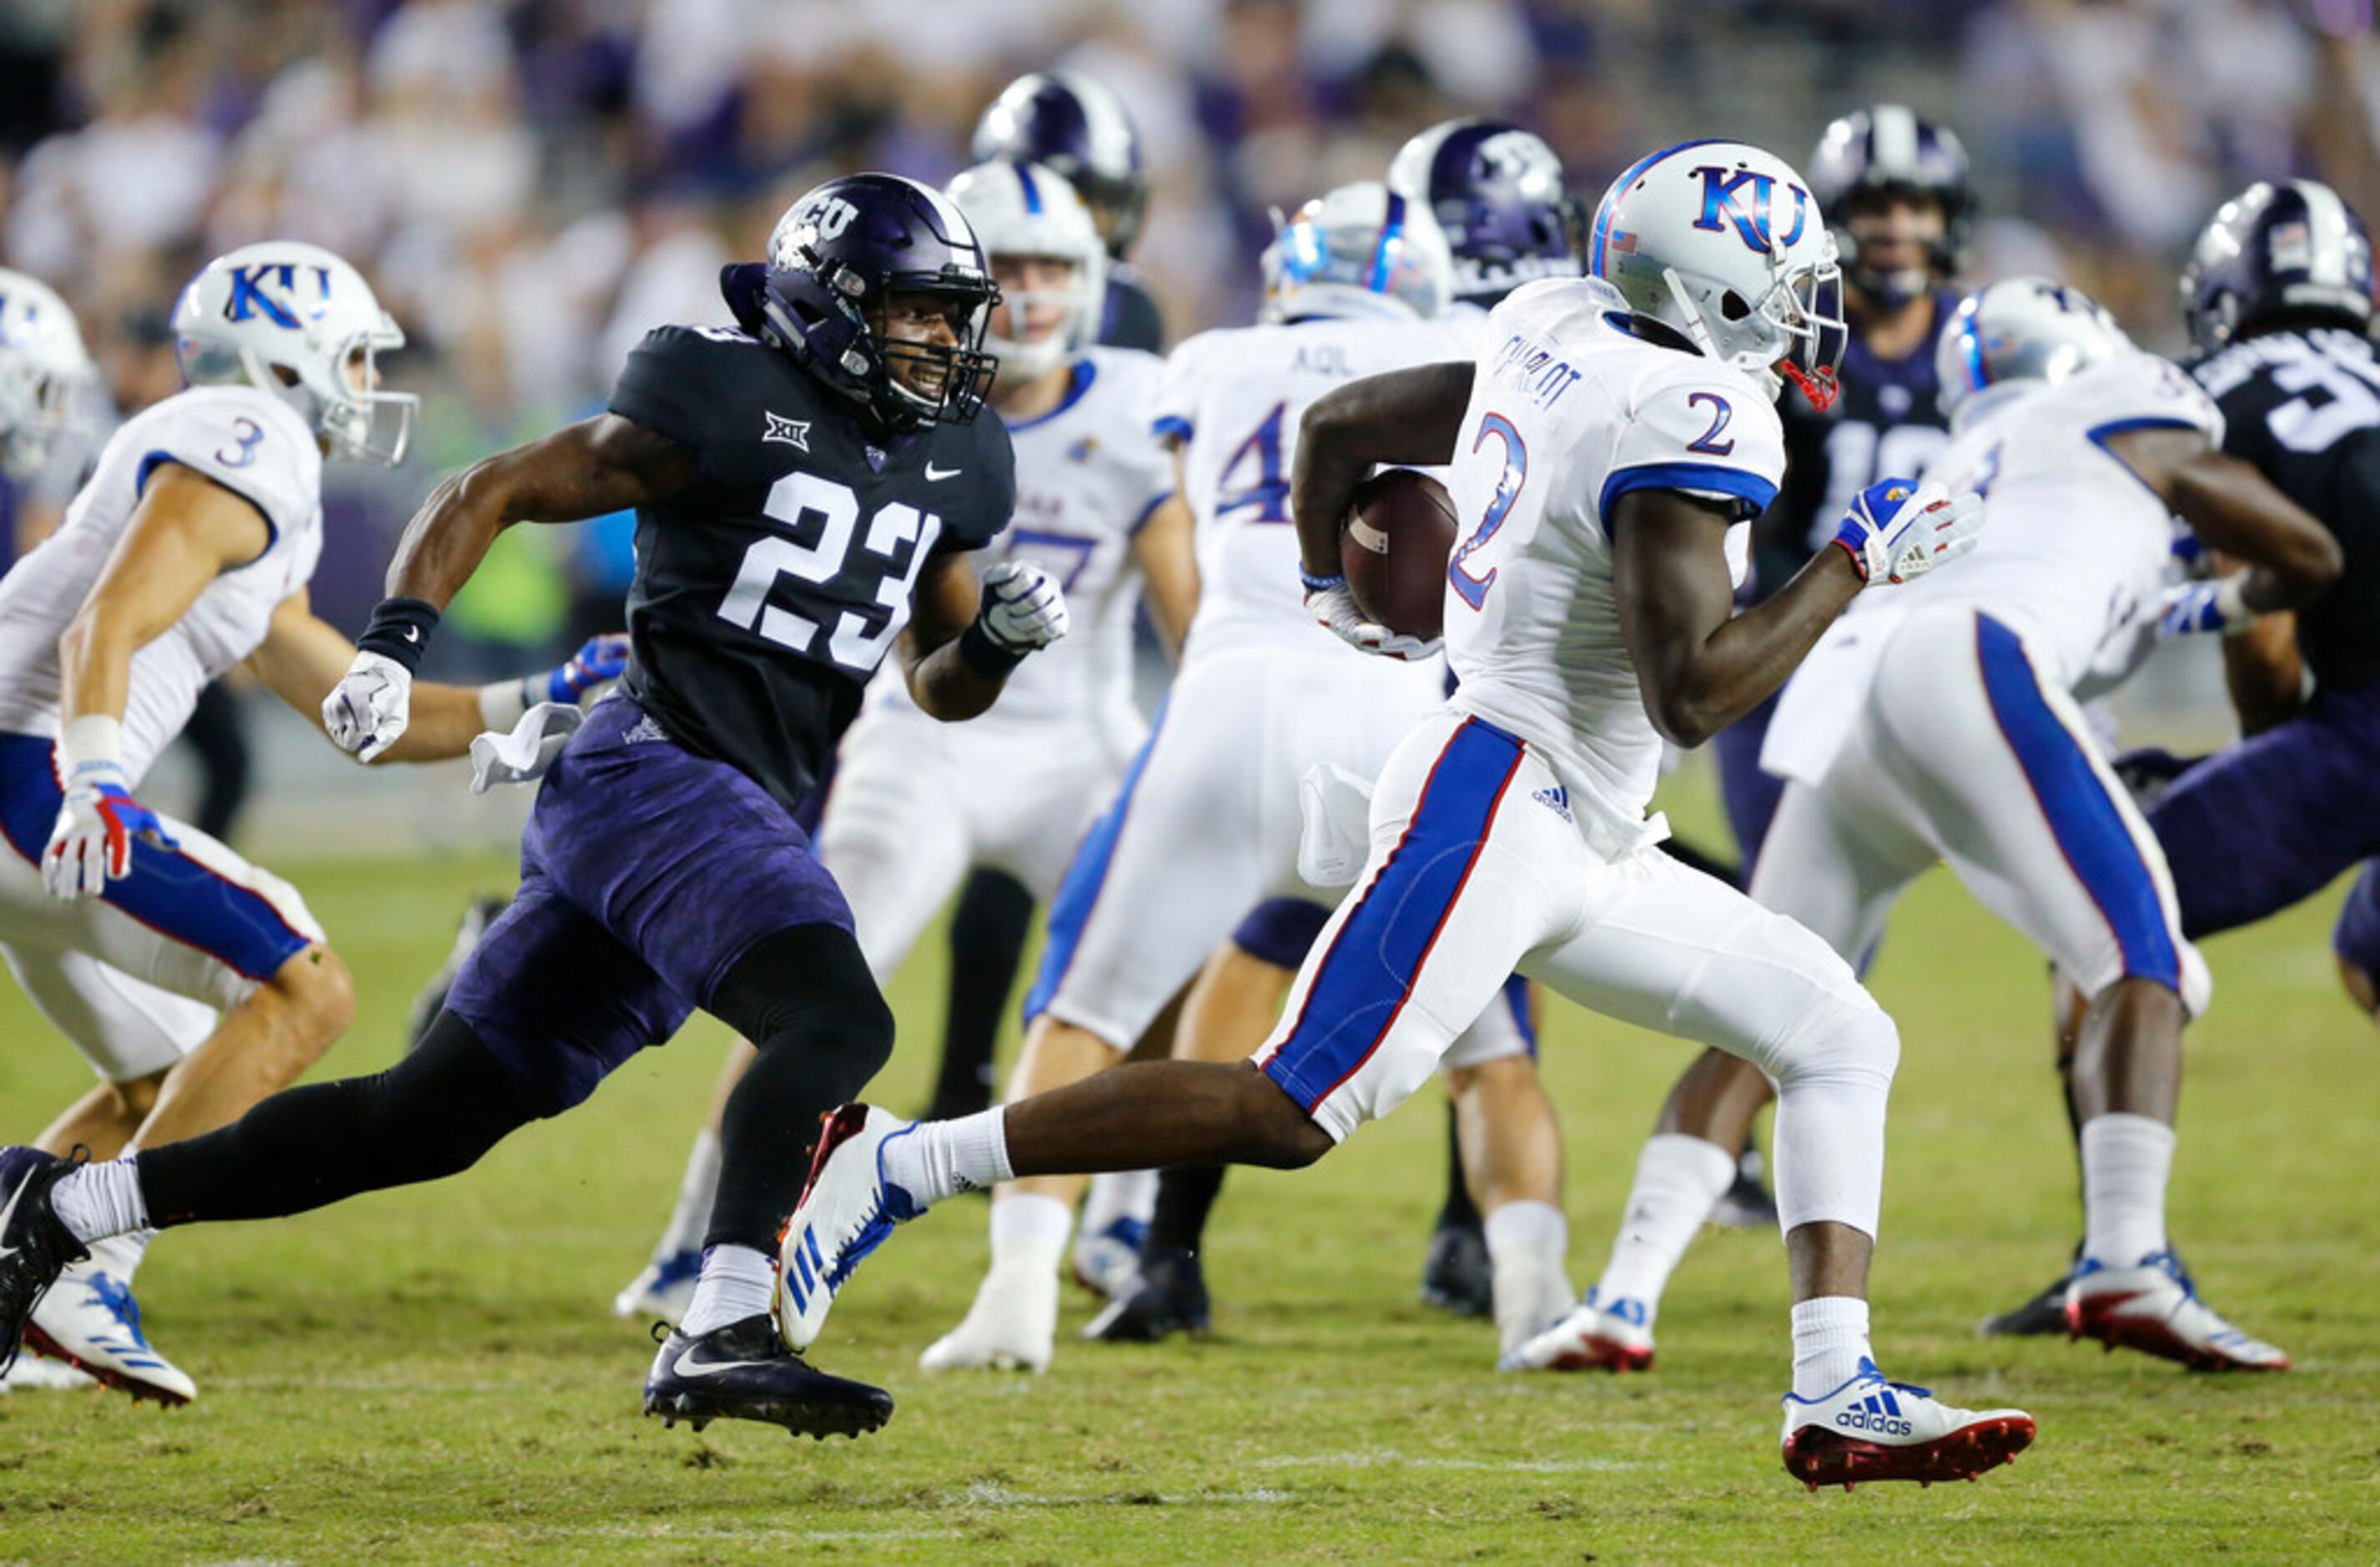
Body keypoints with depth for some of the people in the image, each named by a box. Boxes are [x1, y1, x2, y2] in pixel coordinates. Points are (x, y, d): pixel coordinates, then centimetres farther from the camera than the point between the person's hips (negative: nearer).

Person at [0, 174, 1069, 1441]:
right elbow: (491, 491, -5)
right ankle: (721, 1337, -40)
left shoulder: (951, 467, 15)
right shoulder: (727, 407, -7)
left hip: (736, 811, 8)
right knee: (836, 1018, -29)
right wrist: (394, 642, -18)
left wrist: (1001, 636, 1)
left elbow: (940, 688, 24)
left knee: (428, 1122, 9)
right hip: (655, 769, -8)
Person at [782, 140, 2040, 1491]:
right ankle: (903, 1164, -6)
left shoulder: (1556, 341, 11)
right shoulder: (1684, 423, -16)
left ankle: (1837, 1400, -2)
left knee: (1842, 1038, 8)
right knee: (1291, 1113, -14)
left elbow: (1343, 428, 23)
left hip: (1581, 855, 11)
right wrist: (1858, 564, -13)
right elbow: (1690, 694, -23)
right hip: (1496, 804, -11)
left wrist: (1336, 592, 41)